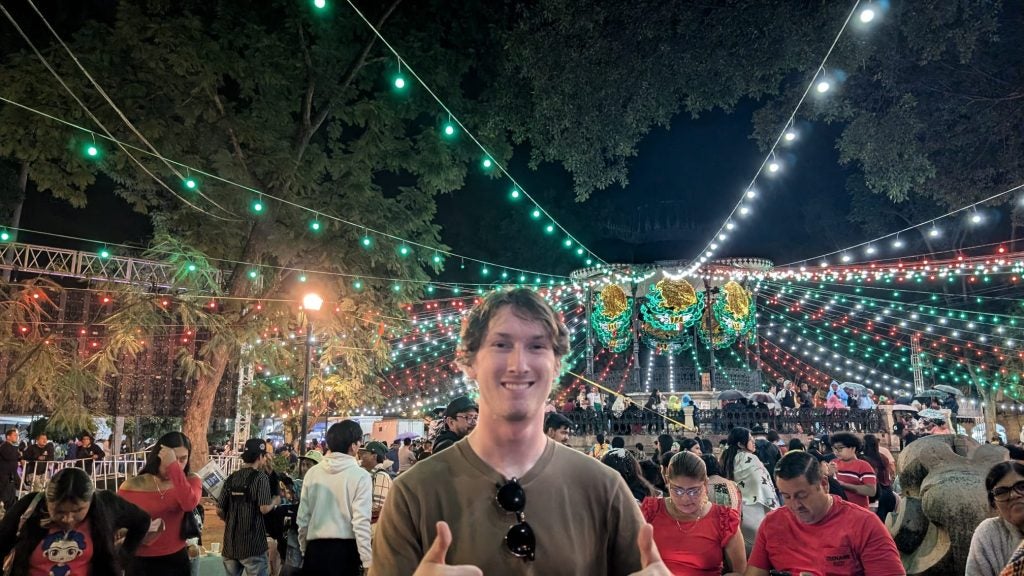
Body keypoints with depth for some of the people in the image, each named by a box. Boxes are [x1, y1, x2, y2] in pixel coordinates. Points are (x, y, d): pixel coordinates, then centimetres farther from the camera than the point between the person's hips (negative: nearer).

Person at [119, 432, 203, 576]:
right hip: (139, 563, 0)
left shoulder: (191, 481, -5)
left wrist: (174, 466, -29)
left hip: (176, 560, 1)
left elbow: (189, 504, -27)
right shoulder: (132, 486, -6)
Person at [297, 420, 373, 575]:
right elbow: (361, 522, -15)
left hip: (315, 549, 4)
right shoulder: (360, 476, -11)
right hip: (345, 549, -3)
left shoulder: (312, 473, 2)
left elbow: (302, 518, 6)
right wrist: (367, 561, -10)